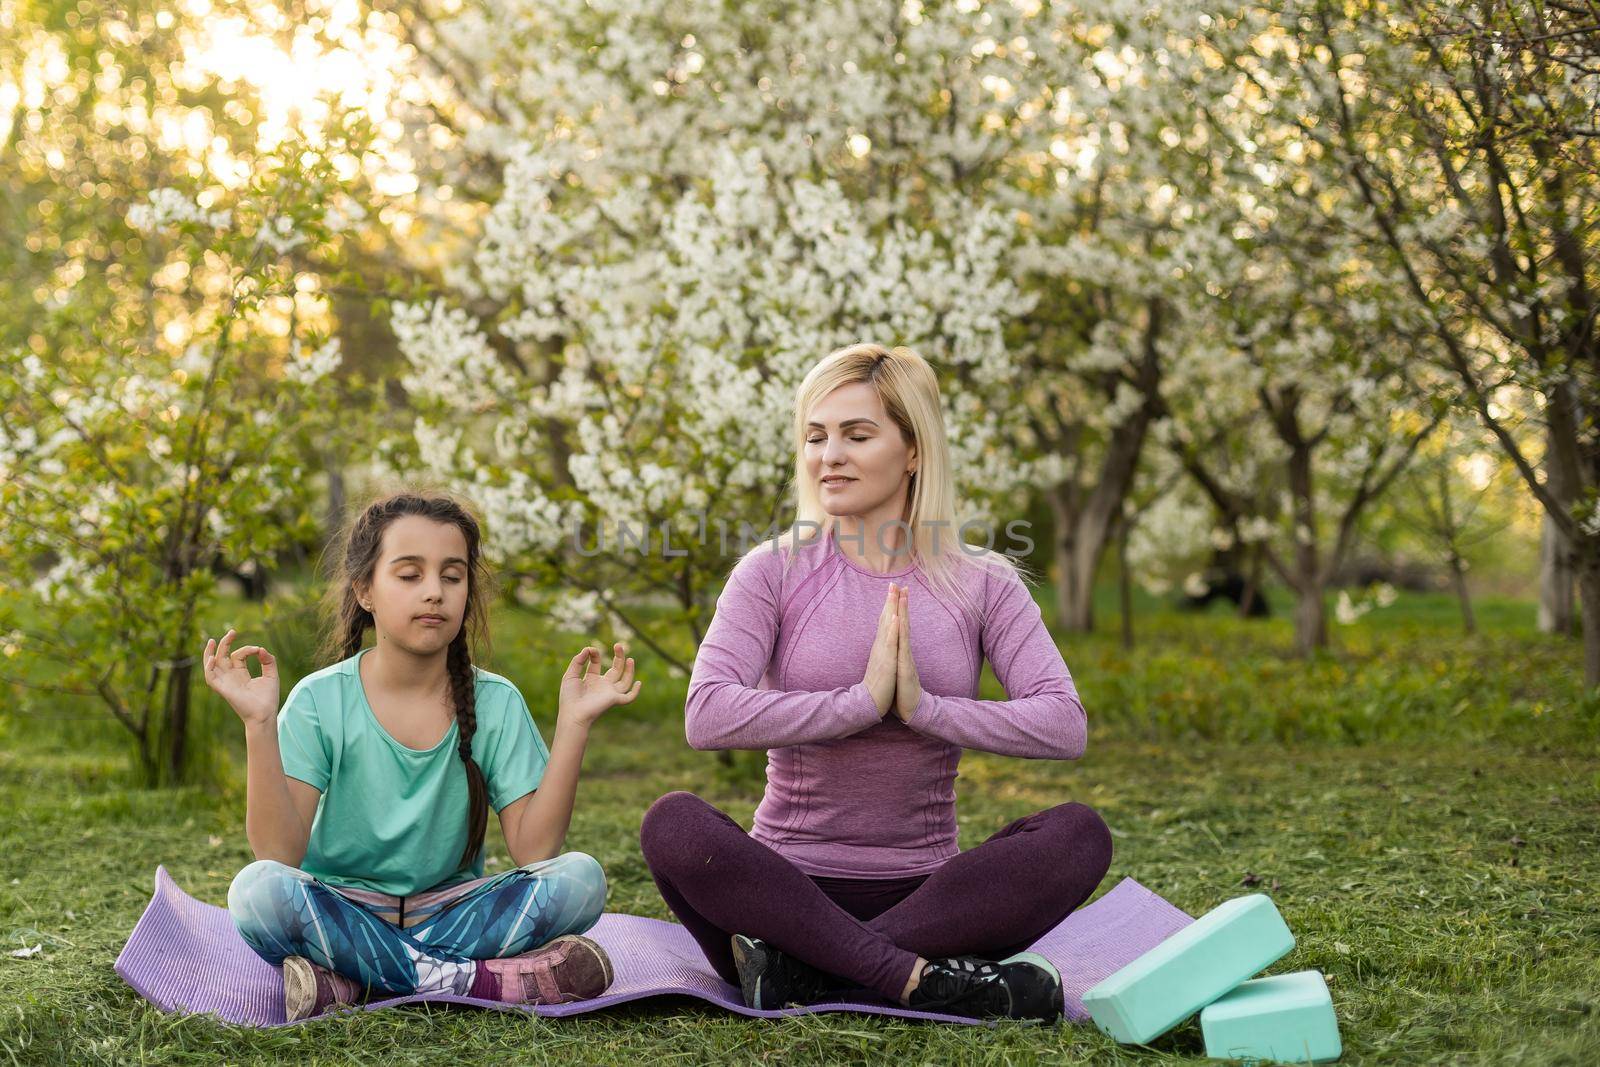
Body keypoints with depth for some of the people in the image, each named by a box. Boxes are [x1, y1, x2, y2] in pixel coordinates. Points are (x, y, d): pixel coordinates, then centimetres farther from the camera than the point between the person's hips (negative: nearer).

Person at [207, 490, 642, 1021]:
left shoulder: (496, 704, -2)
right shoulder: (320, 702, -7)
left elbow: (534, 849, -11)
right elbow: (278, 853, -16)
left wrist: (573, 724, -17)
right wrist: (260, 723, -25)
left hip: (447, 911, 2)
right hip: (342, 911, -2)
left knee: (579, 878, -23)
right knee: (258, 891, -32)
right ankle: (460, 978, -23)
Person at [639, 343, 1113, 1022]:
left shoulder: (981, 584, 5)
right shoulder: (775, 571, 2)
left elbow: (1065, 726, -9)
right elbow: (707, 716, -15)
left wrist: (925, 707, -21)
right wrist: (863, 700, -21)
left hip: (925, 892, 1)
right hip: (790, 885, -1)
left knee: (1078, 834, -25)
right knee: (672, 823, -30)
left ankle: (803, 969, -28)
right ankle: (928, 980, -32)